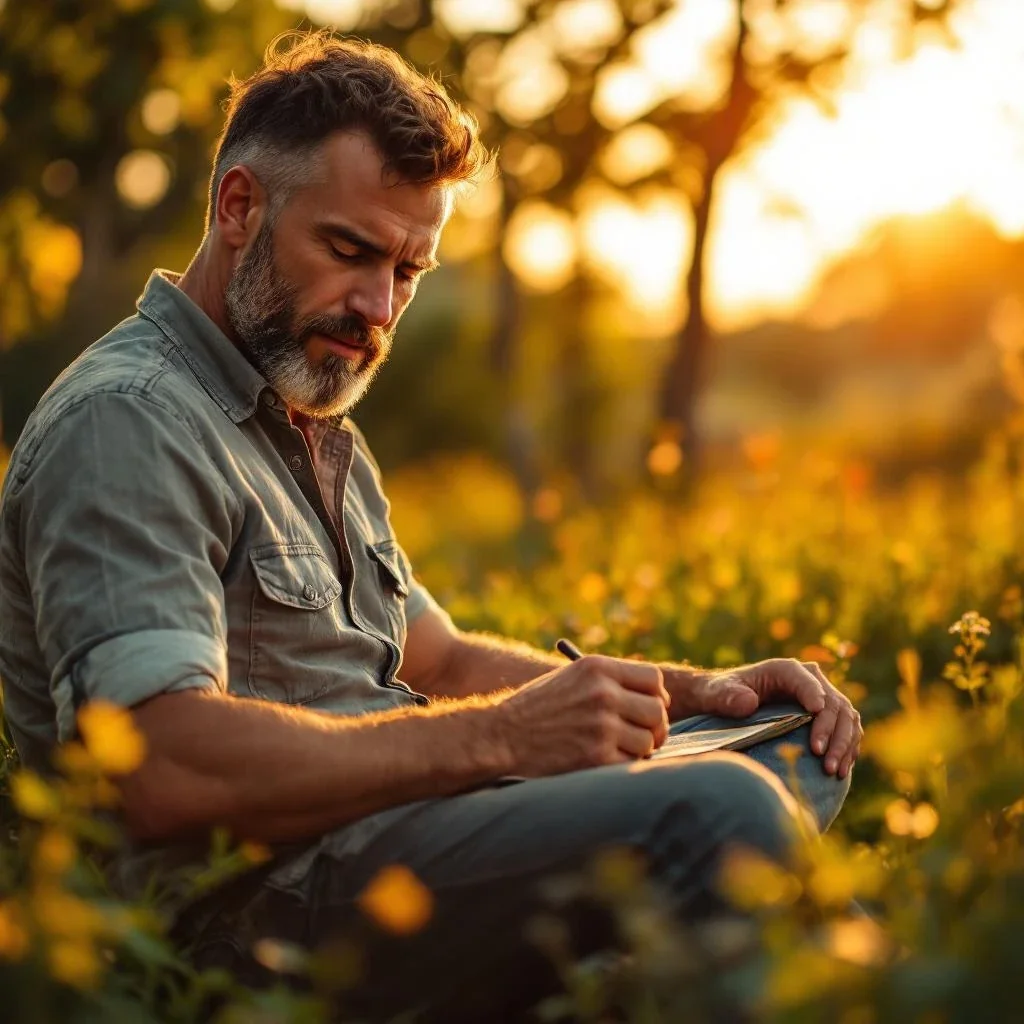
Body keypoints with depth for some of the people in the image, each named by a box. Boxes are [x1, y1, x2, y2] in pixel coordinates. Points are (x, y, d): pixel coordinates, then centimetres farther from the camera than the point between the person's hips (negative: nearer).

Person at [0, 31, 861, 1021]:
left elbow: (438, 659, 25)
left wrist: (695, 691, 11)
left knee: (800, 747, 13)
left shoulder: (320, 434, 24)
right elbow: (166, 771, -25)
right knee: (719, 811, -31)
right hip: (259, 908, -10)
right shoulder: (126, 421, -11)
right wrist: (500, 736, -24)